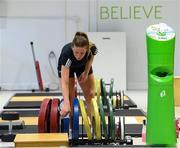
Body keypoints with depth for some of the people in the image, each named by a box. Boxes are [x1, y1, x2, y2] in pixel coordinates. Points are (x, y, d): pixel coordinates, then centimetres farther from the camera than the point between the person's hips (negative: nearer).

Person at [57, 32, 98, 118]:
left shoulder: (92, 48, -36)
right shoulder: (66, 52, -45)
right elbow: (64, 82, -49)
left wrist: (86, 73, -14)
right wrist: (66, 104, -58)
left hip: (83, 66, 3)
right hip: (66, 67, -2)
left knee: (91, 95, -2)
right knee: (70, 98, -11)